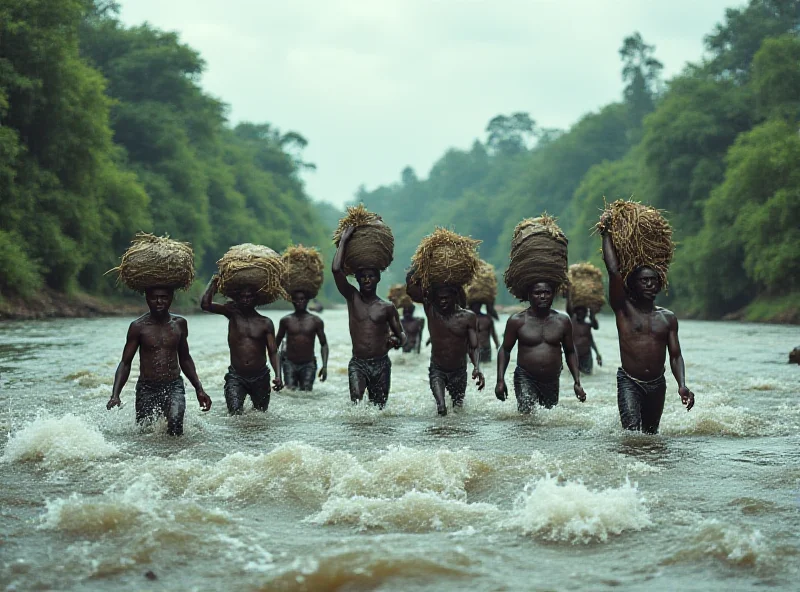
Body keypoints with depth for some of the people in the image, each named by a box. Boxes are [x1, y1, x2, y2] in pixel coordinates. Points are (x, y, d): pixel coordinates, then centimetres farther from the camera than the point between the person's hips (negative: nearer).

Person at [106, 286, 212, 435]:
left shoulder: (179, 324, 6)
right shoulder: (138, 327, -3)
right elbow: (125, 363, -1)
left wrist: (199, 389, 15)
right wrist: (115, 395, -15)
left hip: (174, 386, 1)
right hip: (147, 388, -1)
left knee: (175, 424, -25)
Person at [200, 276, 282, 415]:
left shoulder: (265, 323, 2)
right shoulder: (232, 313, 0)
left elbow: (273, 352, -1)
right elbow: (205, 304, -13)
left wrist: (278, 376, -15)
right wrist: (214, 281, -7)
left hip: (260, 377, 1)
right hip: (236, 377, -1)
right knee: (235, 414, -16)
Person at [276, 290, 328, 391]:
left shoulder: (316, 321, 1)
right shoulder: (286, 320, 3)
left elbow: (323, 344, 4)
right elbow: (277, 342, 12)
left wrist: (324, 366, -7)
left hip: (308, 365, 0)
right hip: (289, 363, 0)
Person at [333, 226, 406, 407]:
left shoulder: (387, 308, 5)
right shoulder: (352, 298, 3)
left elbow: (401, 335, 13)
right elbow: (336, 269, -9)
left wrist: (397, 340, -12)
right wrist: (344, 240, -5)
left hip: (381, 364, 2)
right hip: (358, 363, -2)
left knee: (378, 408, 6)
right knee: (356, 401, -25)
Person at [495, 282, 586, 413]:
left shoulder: (563, 321, 5)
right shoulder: (517, 321, -2)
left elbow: (570, 352, 14)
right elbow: (505, 350, 5)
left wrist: (577, 382, 7)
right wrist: (500, 380, -4)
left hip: (552, 382, 3)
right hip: (525, 379, -3)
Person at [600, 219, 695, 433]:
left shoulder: (668, 318, 7)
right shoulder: (624, 309, -3)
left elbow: (675, 356, 5)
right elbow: (613, 271, -13)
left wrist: (682, 385, -11)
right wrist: (606, 234, -7)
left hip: (657, 385, 4)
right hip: (629, 382, -4)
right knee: (633, 434, -21)